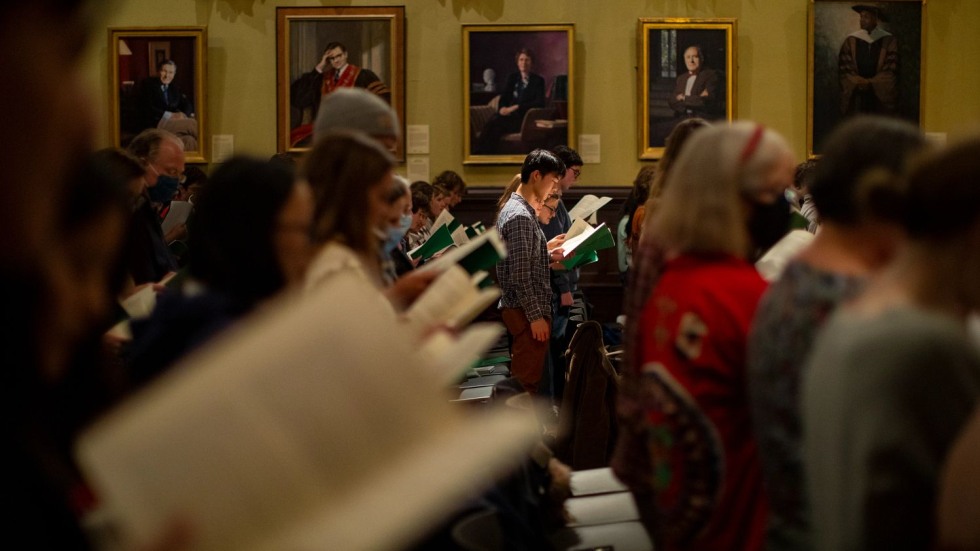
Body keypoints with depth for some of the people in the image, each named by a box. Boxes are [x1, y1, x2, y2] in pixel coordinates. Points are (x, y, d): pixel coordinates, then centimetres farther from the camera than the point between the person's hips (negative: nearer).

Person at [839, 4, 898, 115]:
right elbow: (844, 68, 2)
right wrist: (858, 83, -14)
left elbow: (891, 70, -3)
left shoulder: (889, 41, 0)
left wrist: (870, 83, -12)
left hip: (881, 97, -1)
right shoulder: (851, 41, 5)